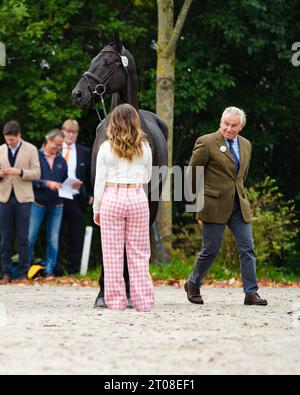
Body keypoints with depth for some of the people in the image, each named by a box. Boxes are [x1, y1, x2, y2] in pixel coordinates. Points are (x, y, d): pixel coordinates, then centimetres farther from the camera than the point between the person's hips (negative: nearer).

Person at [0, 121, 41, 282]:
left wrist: (19, 172, -18)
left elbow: (36, 173, -3)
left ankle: (23, 273, 6)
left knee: (23, 238, 0)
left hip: (23, 198, -3)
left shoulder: (30, 150, 2)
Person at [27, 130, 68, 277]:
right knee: (30, 237, -3)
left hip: (56, 204, 4)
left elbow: (64, 180, 13)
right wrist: (47, 183, -18)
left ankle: (49, 270, 10)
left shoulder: (61, 161, 12)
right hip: (38, 203, -4)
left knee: (53, 239, 4)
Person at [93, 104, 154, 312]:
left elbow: (100, 181, -2)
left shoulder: (106, 148, -4)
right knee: (139, 252, 7)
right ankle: (143, 301, 5)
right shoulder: (144, 148, 2)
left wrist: (97, 209, 7)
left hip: (112, 198, -2)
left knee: (113, 253, 4)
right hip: (138, 198, 2)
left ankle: (116, 301, 3)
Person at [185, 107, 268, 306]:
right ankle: (193, 284, 22)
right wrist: (203, 196, 5)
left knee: (248, 248, -2)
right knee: (212, 250, 0)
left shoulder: (246, 145, 11)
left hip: (239, 205, 5)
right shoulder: (206, 143, -8)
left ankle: (251, 293, 1)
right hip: (215, 207, -5)